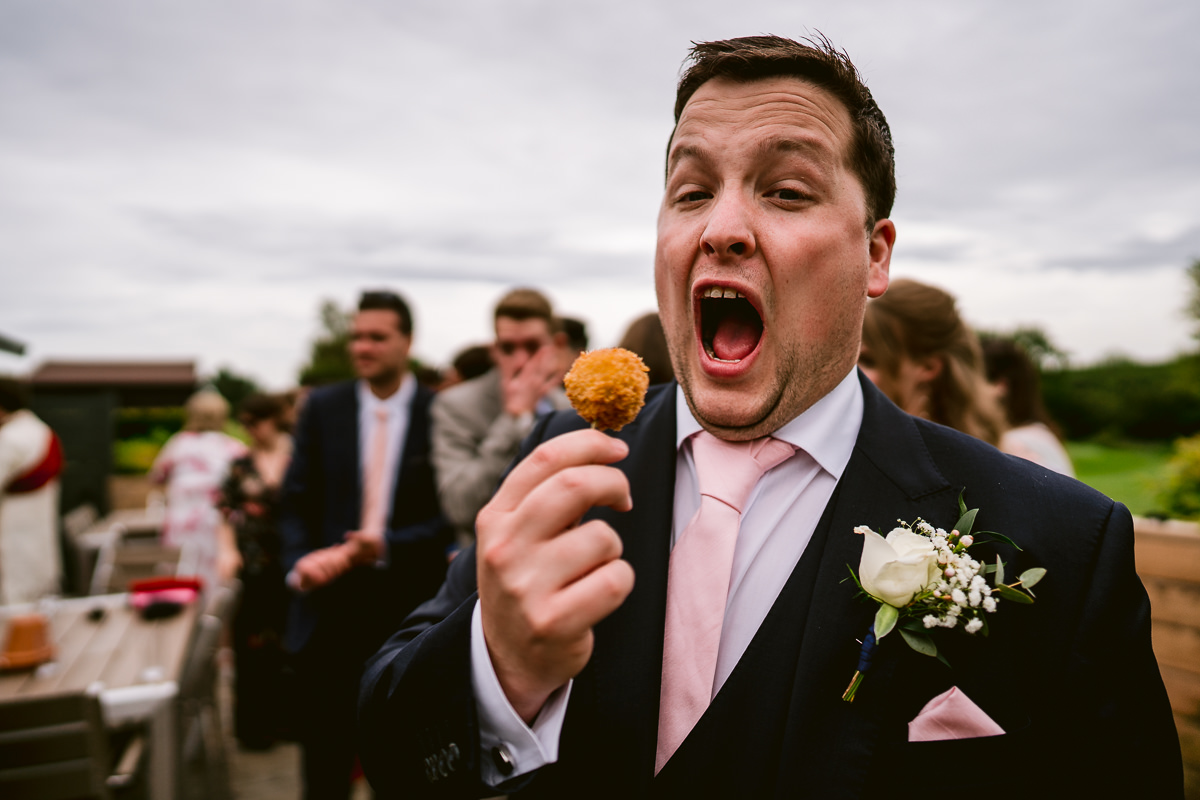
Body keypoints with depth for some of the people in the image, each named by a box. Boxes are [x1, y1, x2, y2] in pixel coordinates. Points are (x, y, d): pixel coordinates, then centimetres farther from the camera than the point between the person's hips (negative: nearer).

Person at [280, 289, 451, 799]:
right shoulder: (323, 407, 2)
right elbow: (298, 500, 3)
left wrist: (387, 545, -20)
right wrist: (299, 563, -12)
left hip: (408, 605, -1)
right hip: (329, 603, 2)